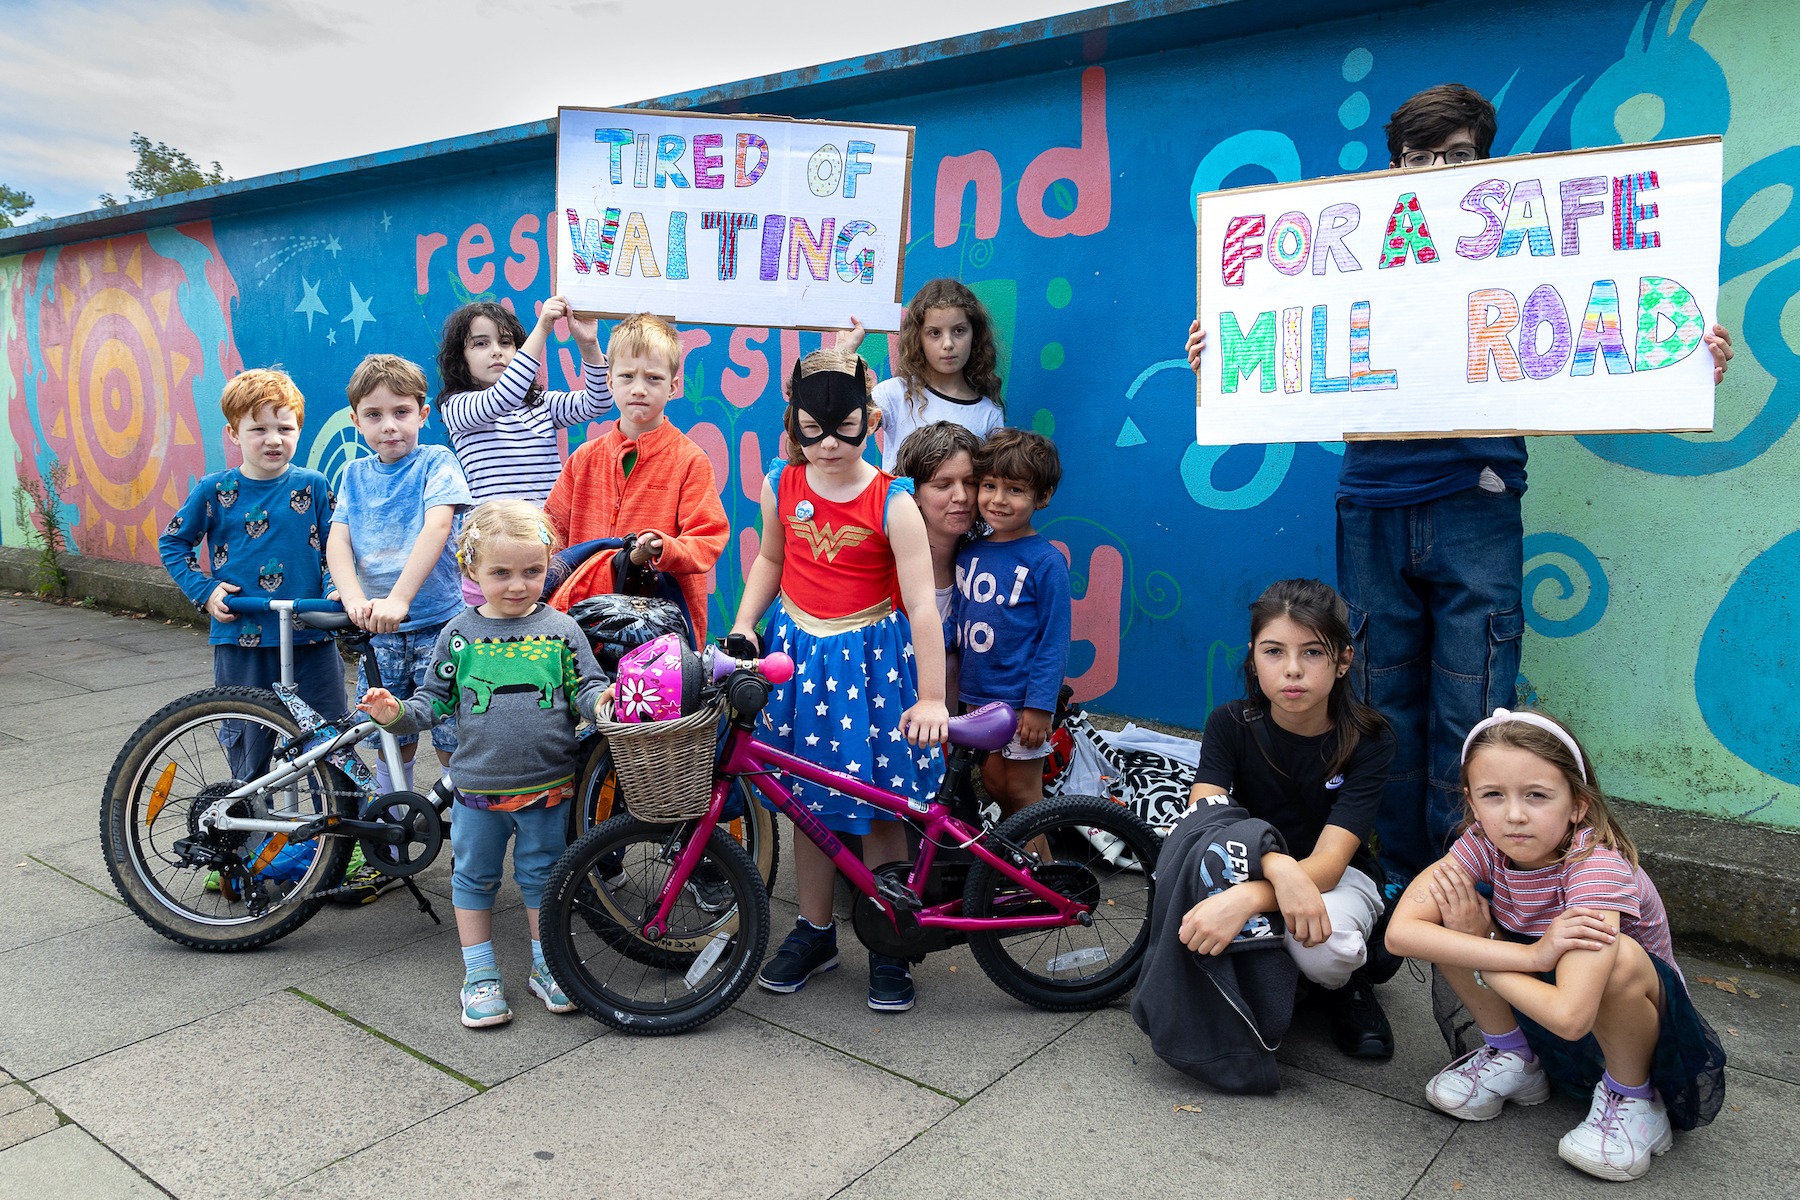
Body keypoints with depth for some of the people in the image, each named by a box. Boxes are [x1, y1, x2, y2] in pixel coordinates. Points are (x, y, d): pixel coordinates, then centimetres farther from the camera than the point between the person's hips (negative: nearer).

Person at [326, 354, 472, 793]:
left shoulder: (435, 461, -3)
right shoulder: (355, 475, 11)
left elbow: (437, 527, -18)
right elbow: (337, 542, 1)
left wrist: (398, 599, -29)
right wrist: (355, 600, -19)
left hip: (436, 623, -4)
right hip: (376, 629, 4)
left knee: (454, 746, -4)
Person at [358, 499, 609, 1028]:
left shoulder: (560, 629, -3)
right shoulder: (459, 634, -2)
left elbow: (585, 688, -2)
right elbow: (434, 701, 3)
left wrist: (605, 699, -23)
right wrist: (397, 713, -15)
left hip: (547, 785, 0)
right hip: (478, 786, 1)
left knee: (541, 875, 12)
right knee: (474, 877, 11)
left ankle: (546, 966, 30)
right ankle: (480, 975, 27)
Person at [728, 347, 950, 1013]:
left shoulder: (891, 501, -14)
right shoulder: (782, 486, -2)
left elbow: (921, 604, -17)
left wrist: (930, 698, -21)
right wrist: (743, 624, 3)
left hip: (870, 656, -3)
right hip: (797, 652, 4)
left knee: (878, 805, 4)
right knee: (807, 802, 12)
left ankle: (888, 946, 21)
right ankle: (814, 933, 29)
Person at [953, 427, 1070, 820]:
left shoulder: (1046, 561, -13)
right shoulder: (968, 552, 4)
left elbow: (1054, 639, -13)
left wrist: (1040, 706, -16)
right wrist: (955, 677, 12)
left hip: (1021, 699, -6)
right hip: (977, 695, 6)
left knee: (1022, 791, 3)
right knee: (994, 784, 16)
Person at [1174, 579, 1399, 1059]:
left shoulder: (1369, 740, -18)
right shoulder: (1231, 724, -12)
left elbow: (1328, 863, -29)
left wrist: (1244, 899, -49)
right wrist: (1278, 866, -45)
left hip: (1337, 877, -1)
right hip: (1249, 869, 1)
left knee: (1324, 952, -36)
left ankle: (1349, 986, 2)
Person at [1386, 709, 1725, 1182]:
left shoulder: (1598, 868, -32)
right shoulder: (1484, 843, -18)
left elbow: (1569, 1016, -43)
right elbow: (1400, 932, -31)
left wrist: (1476, 946, -28)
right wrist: (1532, 955, -38)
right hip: (1537, 1008, 4)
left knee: (1618, 956, -37)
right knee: (1445, 918, -19)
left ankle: (1632, 1099, -7)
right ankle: (1513, 1060, 5)